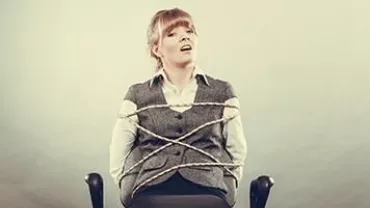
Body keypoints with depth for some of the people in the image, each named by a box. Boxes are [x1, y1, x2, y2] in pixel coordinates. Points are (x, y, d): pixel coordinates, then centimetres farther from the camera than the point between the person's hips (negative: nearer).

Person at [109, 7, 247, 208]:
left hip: (208, 191, 1)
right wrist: (134, 190, 2)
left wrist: (222, 188, 4)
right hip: (150, 191, -1)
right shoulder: (137, 95, 11)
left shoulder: (222, 93, 13)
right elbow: (117, 161, 13)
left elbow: (237, 155, 15)